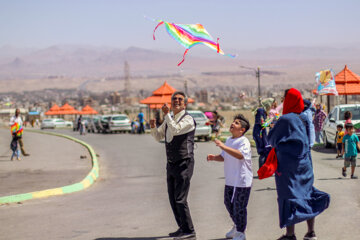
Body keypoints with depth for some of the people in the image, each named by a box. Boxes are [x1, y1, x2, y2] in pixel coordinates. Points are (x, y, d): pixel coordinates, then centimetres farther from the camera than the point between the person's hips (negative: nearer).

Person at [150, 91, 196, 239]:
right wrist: (153, 126, 1)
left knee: (180, 199, -11)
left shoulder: (188, 119, -10)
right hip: (171, 164, 8)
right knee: (173, 199, 11)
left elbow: (175, 130, -27)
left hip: (184, 164, -8)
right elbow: (157, 137, 20)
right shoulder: (169, 120, 14)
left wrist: (166, 114, -22)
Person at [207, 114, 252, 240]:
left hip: (242, 181, -9)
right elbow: (223, 157, 21)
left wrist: (223, 146, -41)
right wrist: (214, 157, 0)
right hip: (230, 180, 9)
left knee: (239, 207, -1)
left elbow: (240, 155, -36)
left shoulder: (244, 142, -17)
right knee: (229, 203, 20)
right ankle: (237, 226, 42)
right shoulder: (229, 140, 11)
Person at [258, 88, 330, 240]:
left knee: (288, 197, 0)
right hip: (304, 163, 7)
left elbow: (272, 139, -6)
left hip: (288, 165, -7)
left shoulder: (285, 120, -15)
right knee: (307, 195, 13)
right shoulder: (304, 119, 5)